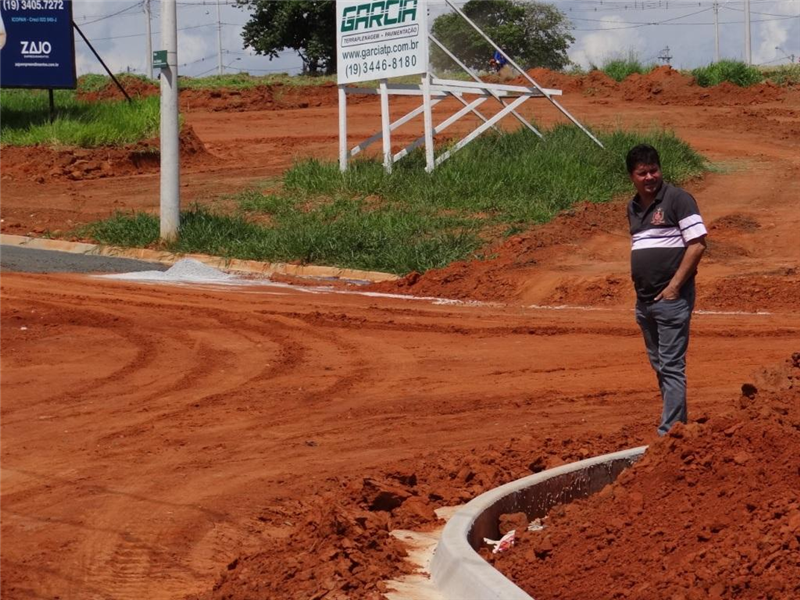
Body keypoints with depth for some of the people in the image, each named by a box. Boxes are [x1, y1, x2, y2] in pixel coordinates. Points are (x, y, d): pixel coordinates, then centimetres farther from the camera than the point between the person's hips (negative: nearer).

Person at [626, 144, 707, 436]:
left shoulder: (677, 199, -9)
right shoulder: (633, 207, 14)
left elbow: (697, 244, -13)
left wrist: (674, 286, -16)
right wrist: (638, 281, 13)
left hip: (671, 297, -8)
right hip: (644, 299, 8)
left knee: (671, 366, -10)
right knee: (659, 365, 14)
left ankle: (669, 431, -12)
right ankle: (679, 422, 23)